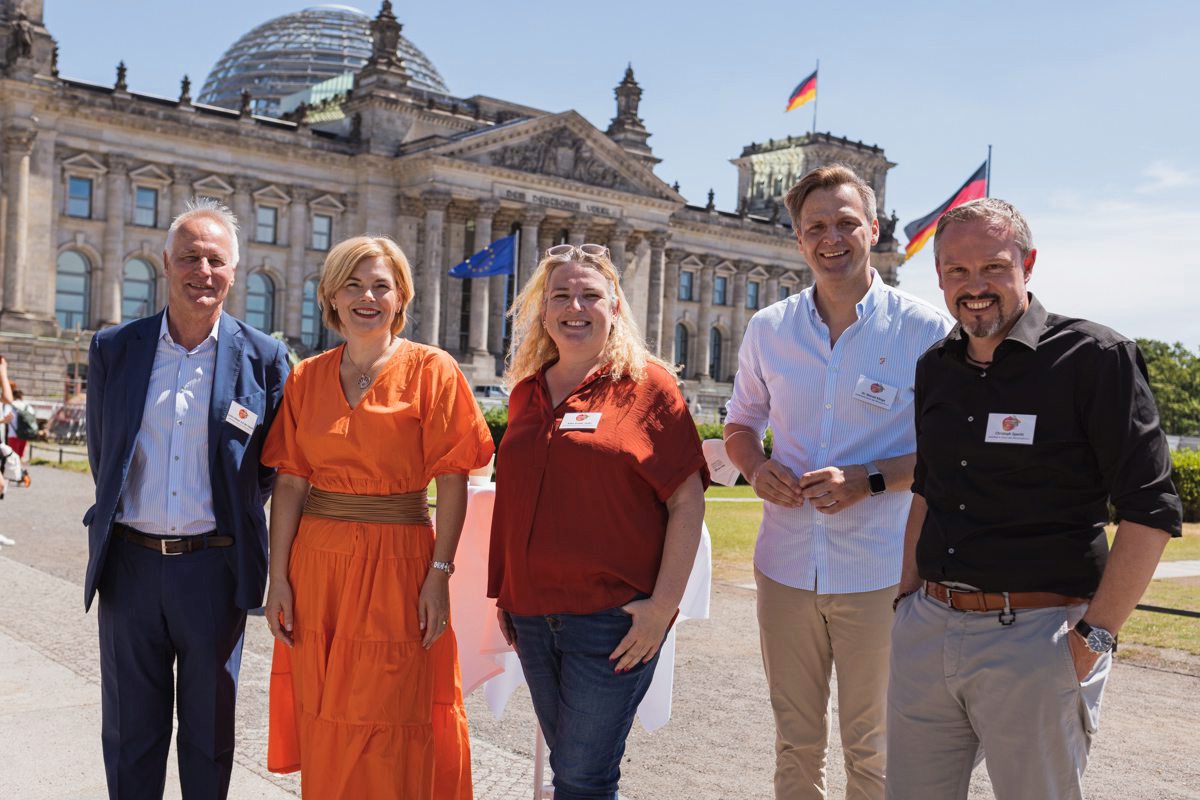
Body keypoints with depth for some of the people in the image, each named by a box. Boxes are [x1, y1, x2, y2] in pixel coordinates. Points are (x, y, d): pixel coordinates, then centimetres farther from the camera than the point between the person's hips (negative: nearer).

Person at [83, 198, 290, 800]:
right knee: (129, 733, 14)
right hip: (130, 564, 2)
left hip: (215, 566, -1)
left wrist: (232, 510, 7)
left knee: (209, 731, 13)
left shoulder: (263, 358, -4)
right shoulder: (114, 348, 1)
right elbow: (101, 454, 12)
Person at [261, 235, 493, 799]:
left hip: (398, 566, -3)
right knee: (322, 729, 10)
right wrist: (278, 577, 0)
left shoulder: (431, 371, -3)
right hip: (316, 566, 4)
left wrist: (440, 573, -12)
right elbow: (290, 483, 6)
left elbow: (452, 481, -5)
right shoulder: (307, 378, 8)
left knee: (388, 738, 2)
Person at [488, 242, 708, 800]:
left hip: (612, 617, -5)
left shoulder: (646, 384, -5)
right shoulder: (527, 392, 11)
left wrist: (664, 603, -15)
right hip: (532, 613, 6)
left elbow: (687, 502, -9)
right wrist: (503, 592, 16)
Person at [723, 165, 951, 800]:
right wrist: (756, 467, -6)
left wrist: (870, 480, -18)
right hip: (785, 564, 3)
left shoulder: (926, 331, -6)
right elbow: (739, 423, 16)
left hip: (878, 573, -3)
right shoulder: (768, 330, 4)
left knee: (871, 748, 9)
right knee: (794, 740, 16)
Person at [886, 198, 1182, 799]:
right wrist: (908, 597, 14)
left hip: (1035, 637, -5)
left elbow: (1149, 511, -11)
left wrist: (1095, 636, -15)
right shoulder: (935, 368, 10)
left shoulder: (1095, 358, -9)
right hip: (925, 629, 6)